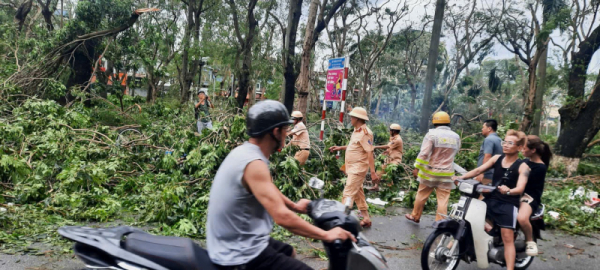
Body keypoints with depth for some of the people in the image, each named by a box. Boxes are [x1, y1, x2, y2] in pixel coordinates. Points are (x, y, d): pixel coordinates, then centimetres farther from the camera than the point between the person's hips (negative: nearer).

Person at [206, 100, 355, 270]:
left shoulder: (245, 152, 5)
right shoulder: (254, 164, -25)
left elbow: (268, 188, 23)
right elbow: (283, 217, -31)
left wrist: (294, 206, 37)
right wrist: (326, 235, -21)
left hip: (236, 243, 11)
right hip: (241, 255, -11)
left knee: (289, 253, 29)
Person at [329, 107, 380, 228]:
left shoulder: (364, 133, -19)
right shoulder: (357, 131, 11)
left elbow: (370, 153, -23)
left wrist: (373, 172, -26)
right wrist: (340, 148, 18)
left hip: (358, 169, -10)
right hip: (353, 168, 10)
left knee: (348, 194, -11)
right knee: (358, 193, 16)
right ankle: (366, 218, 25)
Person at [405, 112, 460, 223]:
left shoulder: (432, 134, -10)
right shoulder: (456, 137, 4)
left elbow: (424, 153, -15)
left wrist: (417, 167, -11)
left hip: (430, 171, -2)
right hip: (446, 173, 2)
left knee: (421, 195, 14)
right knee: (443, 199, 3)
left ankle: (415, 216, 27)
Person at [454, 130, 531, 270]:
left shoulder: (522, 167, -7)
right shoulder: (497, 158, 7)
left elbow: (520, 188, -20)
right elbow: (478, 170, 2)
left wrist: (509, 191, -42)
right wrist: (461, 177, -13)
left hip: (508, 204, -5)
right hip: (490, 200, 5)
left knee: (508, 239, -9)